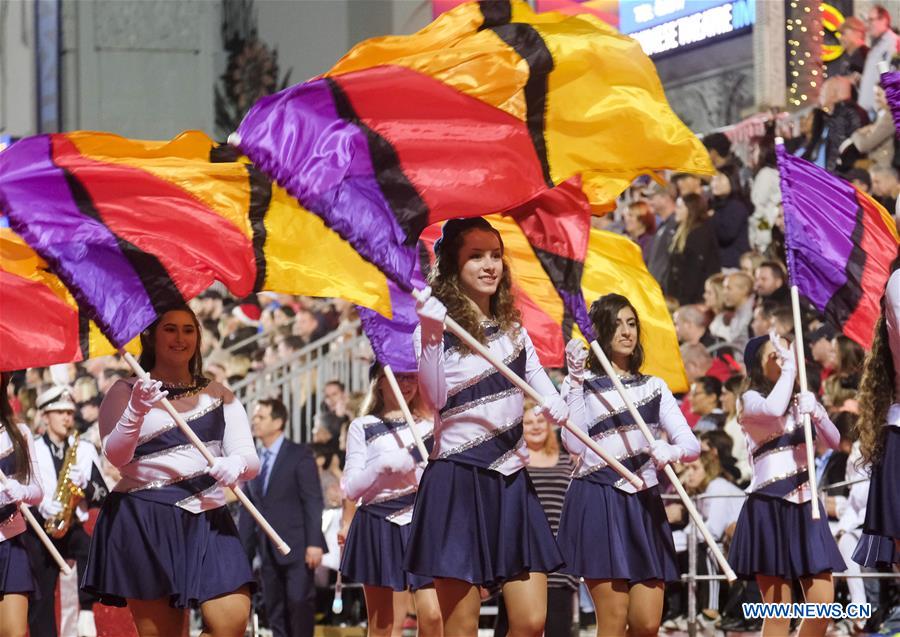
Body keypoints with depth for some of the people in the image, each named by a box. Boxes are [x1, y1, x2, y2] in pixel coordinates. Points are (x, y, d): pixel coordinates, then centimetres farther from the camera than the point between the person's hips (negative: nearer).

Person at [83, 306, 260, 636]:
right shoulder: (125, 392, 7)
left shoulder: (219, 396, 16)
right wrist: (137, 411, -26)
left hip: (207, 519, 3)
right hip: (145, 523, -3)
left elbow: (250, 459, 6)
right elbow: (115, 456, -8)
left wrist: (236, 465, -19)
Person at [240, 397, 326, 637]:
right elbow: (248, 509, 15)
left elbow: (313, 502, -8)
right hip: (268, 551, 6)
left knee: (299, 603, -10)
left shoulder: (299, 455, -3)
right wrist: (244, 550, 10)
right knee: (275, 609, 5)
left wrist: (314, 543, -16)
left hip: (296, 547, -6)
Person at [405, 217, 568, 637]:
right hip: (458, 481, -6)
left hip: (512, 481, 6)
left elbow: (554, 408, 14)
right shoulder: (439, 325, -3)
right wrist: (429, 334, -24)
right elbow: (435, 397, -18)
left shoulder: (514, 331, 14)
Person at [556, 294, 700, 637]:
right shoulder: (581, 385, 3)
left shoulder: (654, 387, 16)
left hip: (644, 503, 4)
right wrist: (576, 380, -15)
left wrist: (671, 451, -18)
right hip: (598, 501, -4)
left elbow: (692, 444, 5)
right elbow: (575, 445, -13)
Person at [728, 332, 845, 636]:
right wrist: (789, 367, -15)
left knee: (823, 608, -1)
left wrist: (816, 413, -13)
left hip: (806, 505, 6)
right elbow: (773, 410, -27)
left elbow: (834, 441, 5)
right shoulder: (751, 399, -3)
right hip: (769, 508, -6)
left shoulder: (801, 401, 14)